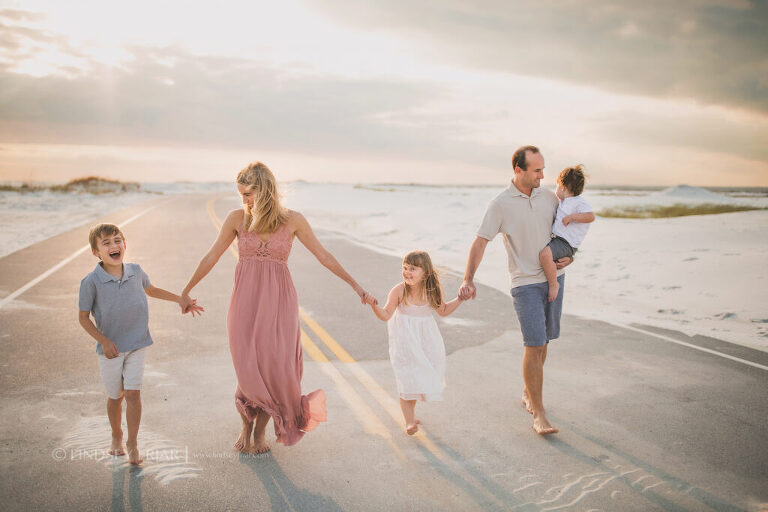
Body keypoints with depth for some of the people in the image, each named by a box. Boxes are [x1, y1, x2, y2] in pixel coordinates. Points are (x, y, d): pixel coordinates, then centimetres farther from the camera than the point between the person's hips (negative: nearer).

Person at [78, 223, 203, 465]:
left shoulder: (135, 271, -4)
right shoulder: (91, 282, -15)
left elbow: (151, 290, 18)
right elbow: (83, 317, -6)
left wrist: (180, 299, 17)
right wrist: (103, 341, -15)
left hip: (137, 345, 2)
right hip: (111, 349, -1)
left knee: (133, 393, -2)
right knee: (115, 396, 13)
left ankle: (132, 444, 11)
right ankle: (116, 436, 38)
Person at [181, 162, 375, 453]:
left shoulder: (293, 220, 0)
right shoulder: (237, 218, 2)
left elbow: (323, 256, 6)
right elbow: (212, 257, 11)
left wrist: (355, 285, 7)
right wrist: (186, 290, 15)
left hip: (278, 301, 0)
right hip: (246, 301, 0)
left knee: (273, 368, -3)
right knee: (248, 369, -5)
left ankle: (261, 432, 18)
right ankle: (246, 426, 20)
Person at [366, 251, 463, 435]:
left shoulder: (431, 291, -6)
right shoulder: (399, 290, -16)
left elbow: (443, 311, 11)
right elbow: (386, 315, -12)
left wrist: (460, 298, 2)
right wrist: (374, 306, -29)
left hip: (425, 338, 4)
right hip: (405, 339, -4)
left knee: (418, 376, 11)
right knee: (407, 378, -7)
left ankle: (411, 413, 32)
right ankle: (409, 421, 0)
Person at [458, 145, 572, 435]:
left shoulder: (549, 198, 7)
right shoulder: (501, 204, -8)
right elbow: (481, 242, -11)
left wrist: (570, 257, 2)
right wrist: (468, 279, -22)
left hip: (554, 278, 5)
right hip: (525, 283, -5)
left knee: (542, 341, 12)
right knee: (534, 345, -11)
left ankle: (528, 392, 33)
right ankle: (538, 414, -4)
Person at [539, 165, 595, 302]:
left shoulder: (579, 203, -11)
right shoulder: (564, 202, 19)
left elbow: (590, 216, -30)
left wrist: (571, 217, -28)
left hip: (566, 244, -11)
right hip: (556, 238, 11)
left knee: (545, 254, -35)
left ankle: (553, 284, -20)